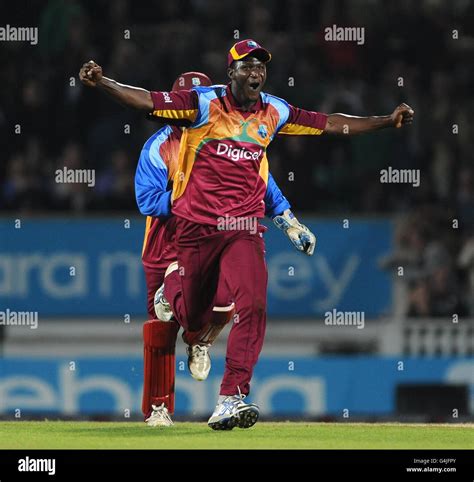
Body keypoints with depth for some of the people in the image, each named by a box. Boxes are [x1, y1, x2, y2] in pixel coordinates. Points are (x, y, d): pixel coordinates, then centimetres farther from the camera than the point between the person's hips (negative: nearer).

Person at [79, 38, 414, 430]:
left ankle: (230, 399, -19)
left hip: (244, 226, 2)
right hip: (196, 226, -2)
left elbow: (331, 124, 10)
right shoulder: (204, 103, -6)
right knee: (192, 319, 10)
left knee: (253, 307, -19)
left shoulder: (274, 112, 5)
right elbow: (147, 100, -15)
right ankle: (172, 281, 48)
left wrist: (387, 121, 4)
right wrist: (101, 82, -30)